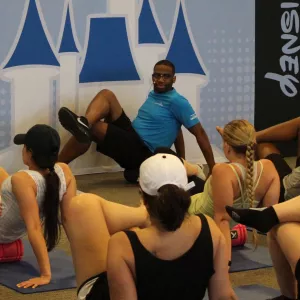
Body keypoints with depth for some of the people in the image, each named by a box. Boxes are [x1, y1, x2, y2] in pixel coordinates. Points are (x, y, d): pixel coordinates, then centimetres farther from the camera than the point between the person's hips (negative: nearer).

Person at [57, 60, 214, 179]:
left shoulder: (177, 101, -12)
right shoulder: (153, 95, 15)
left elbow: (199, 132, -13)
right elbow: (174, 129, 24)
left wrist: (213, 169, -15)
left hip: (140, 153, -9)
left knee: (92, 129, -22)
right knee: (106, 95, -6)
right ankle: (83, 124, -37)